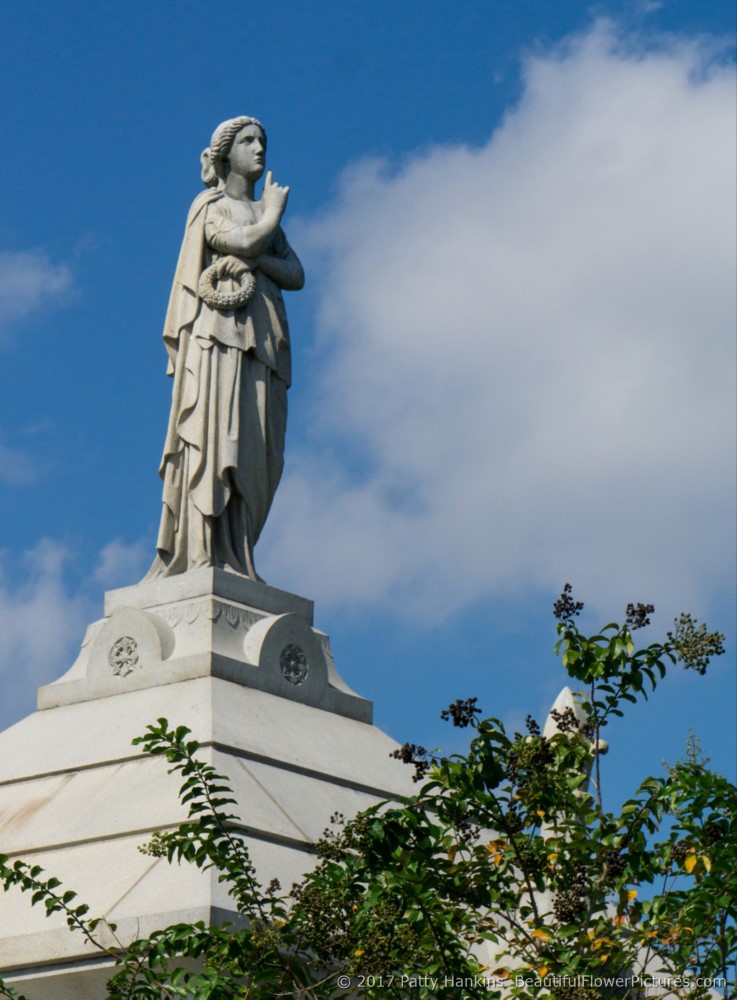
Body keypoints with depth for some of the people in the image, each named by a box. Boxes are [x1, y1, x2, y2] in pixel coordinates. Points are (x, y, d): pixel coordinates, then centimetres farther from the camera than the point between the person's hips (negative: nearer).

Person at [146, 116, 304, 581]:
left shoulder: (264, 215, 25)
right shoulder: (209, 205, 8)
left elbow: (296, 275, 11)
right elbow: (244, 241, -11)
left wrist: (253, 259, -7)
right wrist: (274, 211, 8)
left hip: (261, 339, 6)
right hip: (219, 333, -6)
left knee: (251, 453, -5)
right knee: (212, 437, -17)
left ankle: (233, 561, -10)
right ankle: (200, 558, -24)